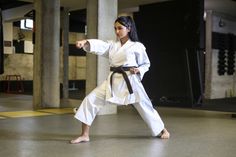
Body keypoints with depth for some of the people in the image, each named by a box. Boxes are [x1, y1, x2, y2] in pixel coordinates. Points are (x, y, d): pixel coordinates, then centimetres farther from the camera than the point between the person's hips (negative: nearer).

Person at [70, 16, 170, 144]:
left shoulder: (137, 46, -1)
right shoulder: (112, 45, 9)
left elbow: (146, 64, 7)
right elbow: (99, 45, -10)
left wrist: (138, 70, -14)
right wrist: (85, 42, -29)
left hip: (130, 81, -4)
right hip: (113, 81, 4)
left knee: (144, 106, 6)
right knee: (90, 100, -8)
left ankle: (162, 130, 33)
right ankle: (84, 135, 1)